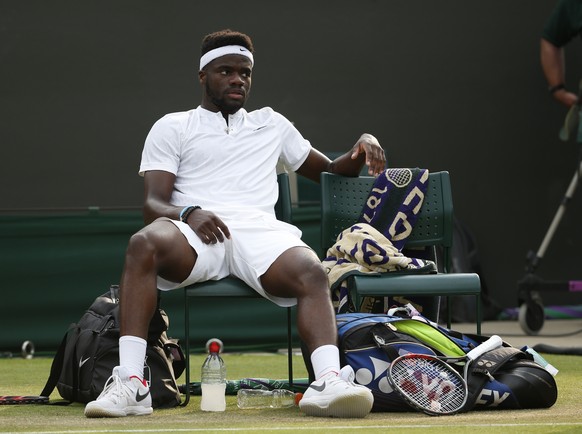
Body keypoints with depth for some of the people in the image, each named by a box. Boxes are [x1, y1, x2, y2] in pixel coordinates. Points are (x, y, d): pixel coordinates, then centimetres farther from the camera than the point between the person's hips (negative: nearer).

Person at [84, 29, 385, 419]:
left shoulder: (272, 124, 31)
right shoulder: (172, 127, 21)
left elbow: (328, 171, 36)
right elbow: (152, 204, 9)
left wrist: (361, 149, 12)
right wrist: (188, 213, -15)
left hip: (259, 233, 2)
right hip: (193, 234, -2)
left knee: (312, 272, -33)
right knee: (144, 244, -38)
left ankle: (328, 383, -52)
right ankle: (130, 384, -43)